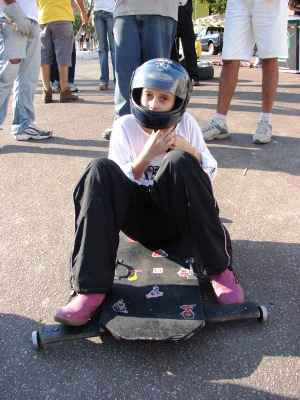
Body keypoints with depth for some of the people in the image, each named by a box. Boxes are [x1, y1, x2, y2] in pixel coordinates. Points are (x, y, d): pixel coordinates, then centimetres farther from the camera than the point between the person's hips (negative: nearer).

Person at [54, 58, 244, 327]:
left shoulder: (186, 123, 5)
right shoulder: (125, 126, 2)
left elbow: (210, 173, 3)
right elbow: (119, 183, -4)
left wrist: (188, 149, -15)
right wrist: (148, 154, -18)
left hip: (176, 214, 0)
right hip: (139, 218, 1)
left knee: (179, 161, -28)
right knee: (100, 170, -25)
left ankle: (219, 269, -23)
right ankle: (92, 287, -30)